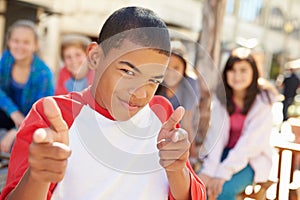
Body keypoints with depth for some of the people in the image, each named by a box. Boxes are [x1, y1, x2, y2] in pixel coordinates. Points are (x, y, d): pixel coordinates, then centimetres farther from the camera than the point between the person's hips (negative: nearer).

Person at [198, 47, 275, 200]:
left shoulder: (262, 102, -11)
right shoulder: (221, 97, 0)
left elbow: (250, 142, -20)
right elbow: (216, 134, -12)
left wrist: (224, 172, -29)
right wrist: (209, 169, -25)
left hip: (252, 160, -3)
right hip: (225, 154, 3)